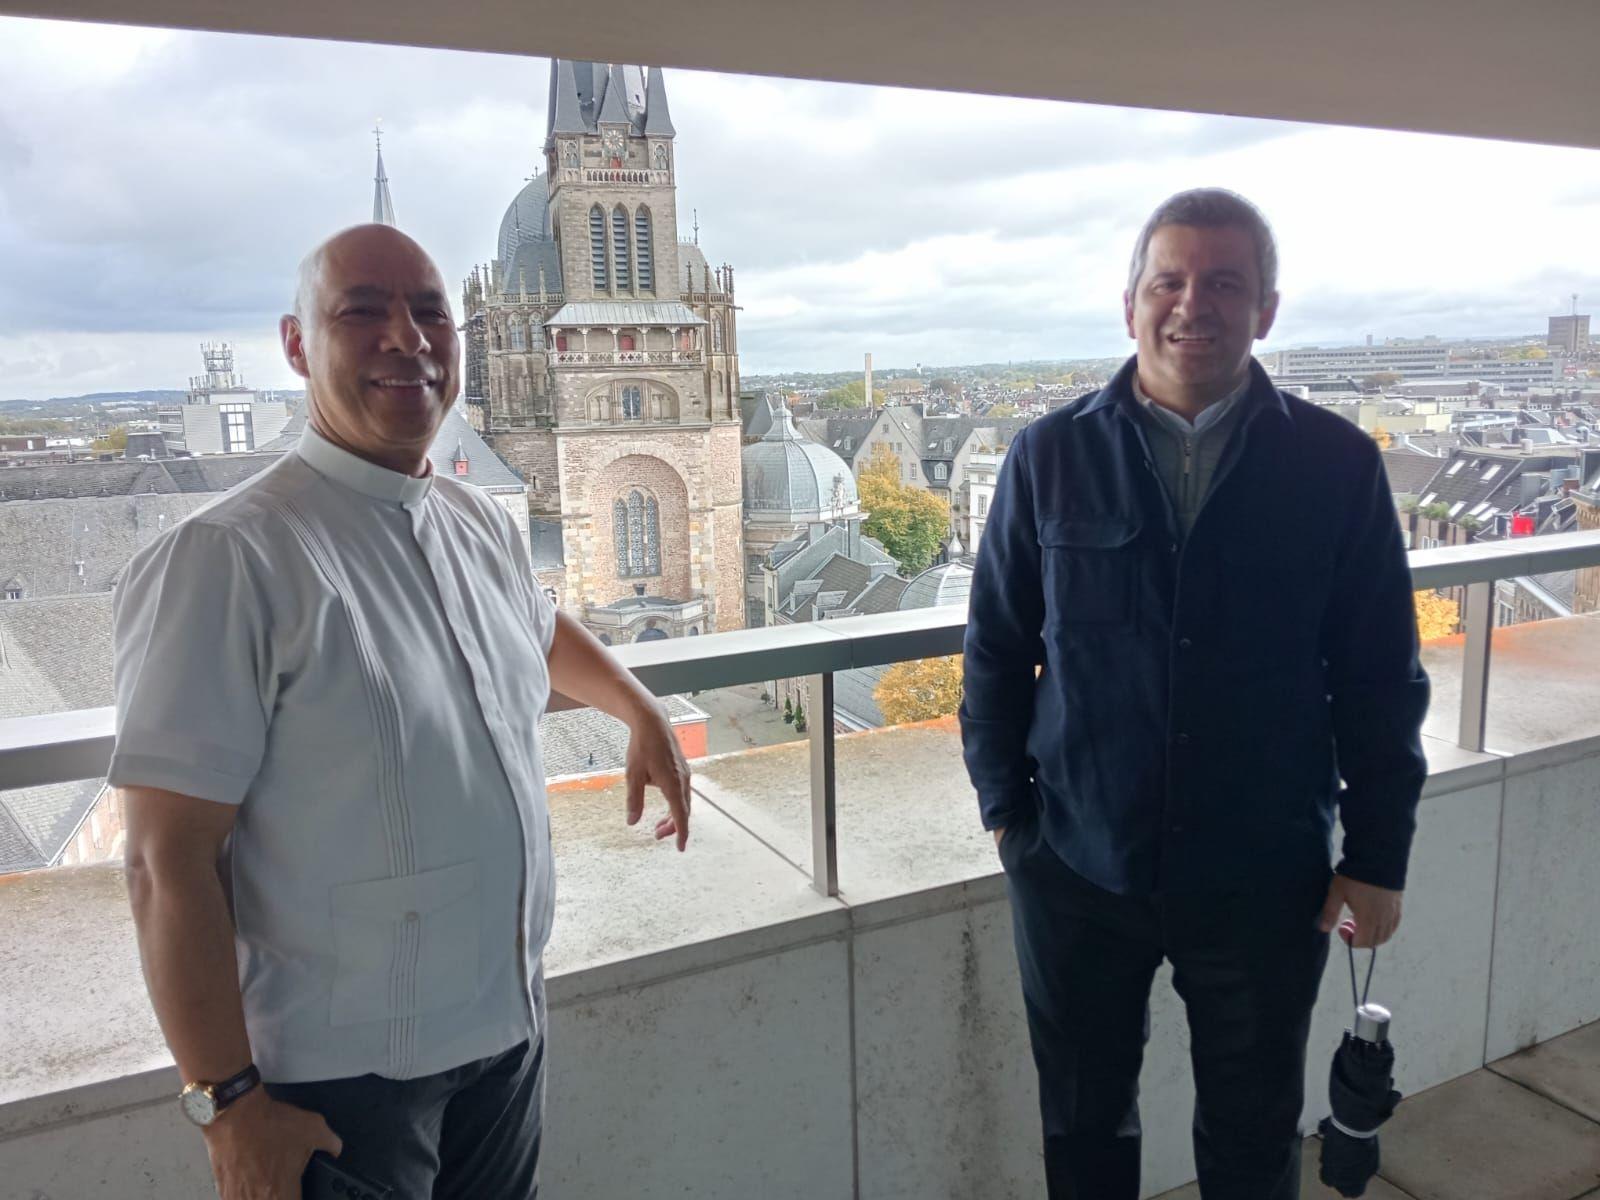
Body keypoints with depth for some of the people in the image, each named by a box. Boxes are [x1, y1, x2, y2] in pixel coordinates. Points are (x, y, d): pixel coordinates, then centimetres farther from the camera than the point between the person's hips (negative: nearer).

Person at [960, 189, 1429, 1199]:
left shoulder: (1339, 465, -6)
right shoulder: (1050, 455, -5)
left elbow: (1380, 678, -1)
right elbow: (997, 644, 1)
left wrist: (1378, 855, 0)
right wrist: (1003, 801, 1)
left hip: (1265, 876, 0)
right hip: (1076, 864, 1)